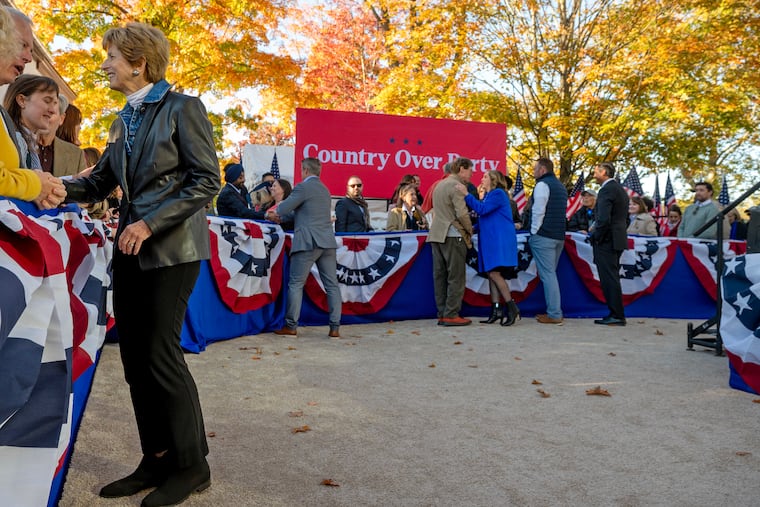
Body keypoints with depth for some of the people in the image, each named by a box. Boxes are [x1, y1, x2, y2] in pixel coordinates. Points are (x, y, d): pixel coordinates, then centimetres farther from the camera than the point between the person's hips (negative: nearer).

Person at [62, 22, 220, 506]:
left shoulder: (182, 108, -5)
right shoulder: (124, 119, 17)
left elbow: (206, 180, -12)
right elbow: (100, 183, 19)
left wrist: (150, 223, -17)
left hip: (172, 249, -8)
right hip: (132, 249, 8)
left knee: (160, 353, -6)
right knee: (135, 356, 7)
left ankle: (191, 465, 10)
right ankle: (157, 459, 20)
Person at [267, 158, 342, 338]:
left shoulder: (303, 187, -5)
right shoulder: (324, 189, 21)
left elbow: (284, 208, -3)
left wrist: (273, 214, 19)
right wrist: (280, 217, 30)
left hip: (308, 242, -7)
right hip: (327, 242, 7)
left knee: (296, 284, 2)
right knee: (332, 284, 4)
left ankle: (291, 326, 6)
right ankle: (335, 328, 3)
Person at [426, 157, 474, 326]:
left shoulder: (440, 184, 20)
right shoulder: (456, 185, -10)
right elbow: (462, 213, -18)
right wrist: (470, 230, -2)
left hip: (436, 235, 9)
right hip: (452, 235, -9)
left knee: (440, 276, 8)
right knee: (456, 277, -4)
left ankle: (442, 314, 12)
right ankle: (451, 314, -4)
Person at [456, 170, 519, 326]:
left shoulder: (498, 193, -7)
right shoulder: (487, 196, 21)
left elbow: (482, 209, -19)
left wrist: (466, 194, -19)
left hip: (500, 240, -10)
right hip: (489, 240, 10)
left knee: (494, 273, -16)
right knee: (491, 274, 6)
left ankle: (512, 308, -10)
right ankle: (496, 310, 8)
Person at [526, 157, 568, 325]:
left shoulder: (542, 184, -9)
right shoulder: (561, 186, 19)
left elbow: (538, 211, -15)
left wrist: (534, 232, -7)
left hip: (543, 236, -9)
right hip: (559, 235, 9)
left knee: (547, 274, -7)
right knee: (550, 274, 15)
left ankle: (554, 314, -6)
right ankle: (554, 310, 17)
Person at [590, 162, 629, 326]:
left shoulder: (607, 190, -14)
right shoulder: (620, 189, 17)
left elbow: (604, 219, -23)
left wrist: (596, 237, -11)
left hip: (607, 241, -10)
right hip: (618, 239, 10)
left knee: (609, 279, -5)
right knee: (612, 278, 14)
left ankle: (617, 316, -1)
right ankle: (616, 314, 19)